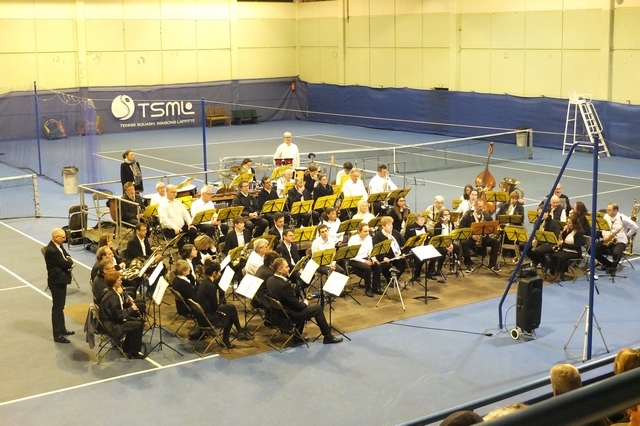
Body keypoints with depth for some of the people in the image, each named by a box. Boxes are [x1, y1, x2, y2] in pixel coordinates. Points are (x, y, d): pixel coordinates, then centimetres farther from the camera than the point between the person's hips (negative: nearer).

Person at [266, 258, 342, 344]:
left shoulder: (270, 280, -2)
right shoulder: (284, 285, -29)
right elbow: (296, 304, -20)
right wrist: (305, 303, 0)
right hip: (288, 316, -9)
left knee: (302, 307, 33)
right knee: (318, 308, 3)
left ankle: (297, 337, 34)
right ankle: (328, 336, 16)